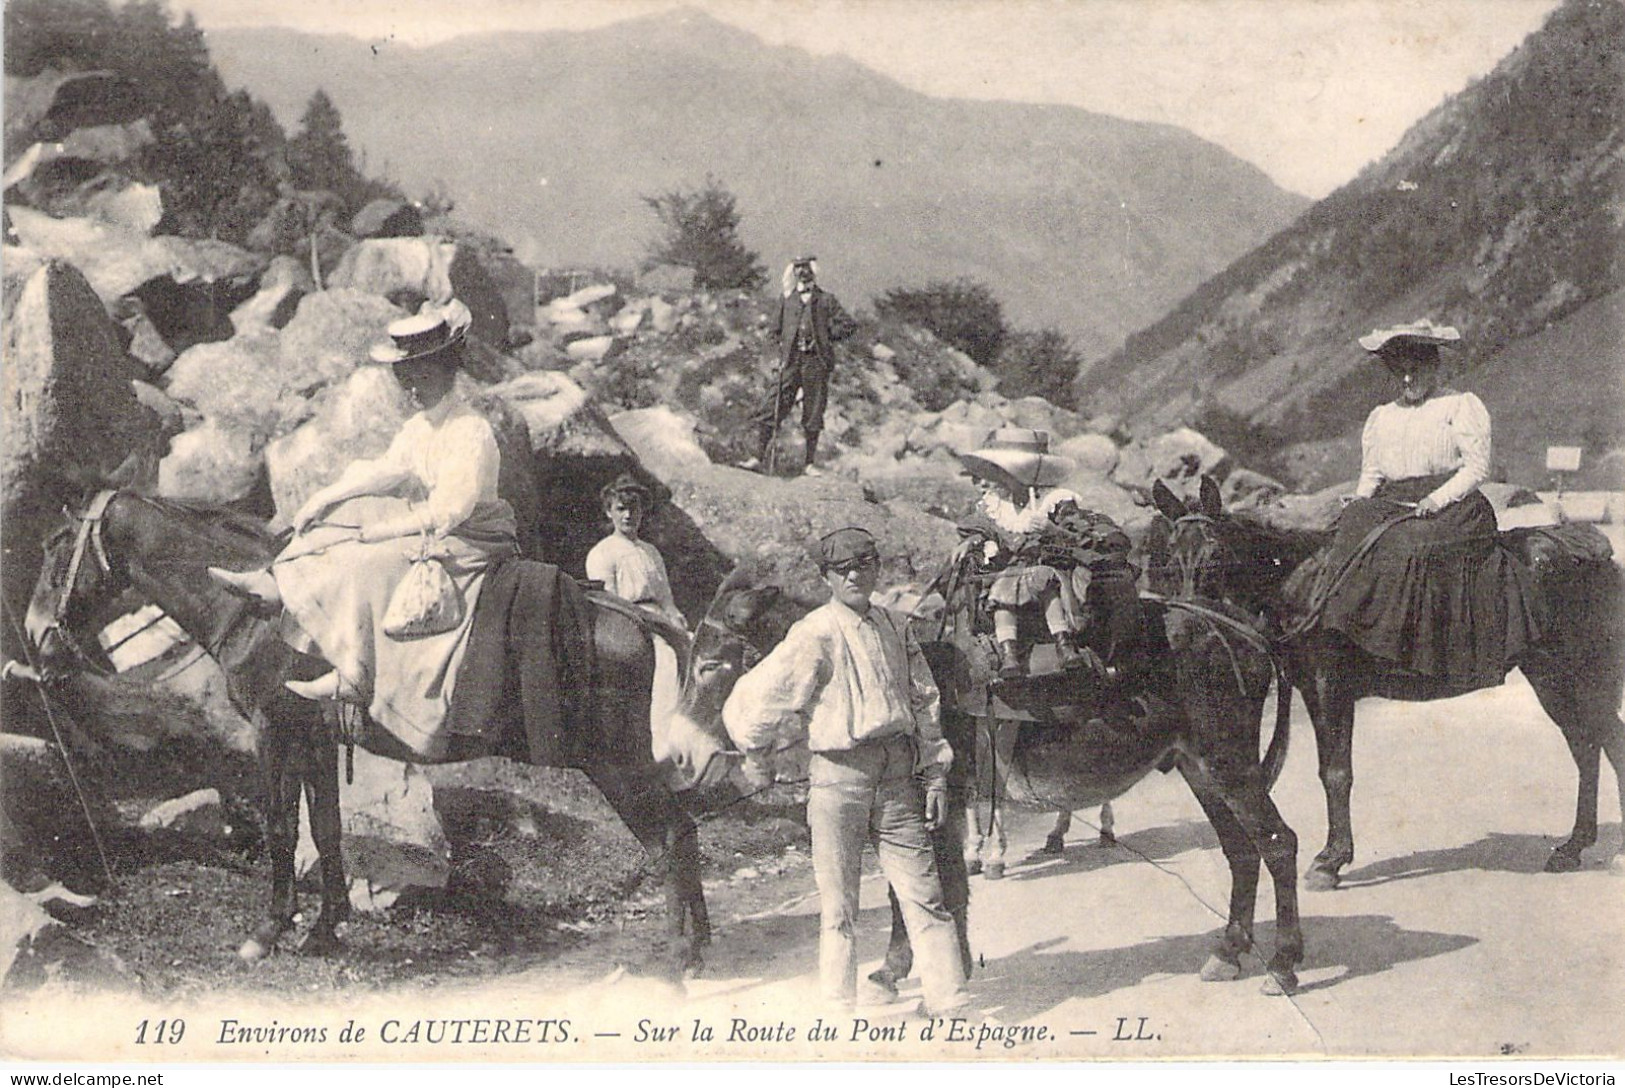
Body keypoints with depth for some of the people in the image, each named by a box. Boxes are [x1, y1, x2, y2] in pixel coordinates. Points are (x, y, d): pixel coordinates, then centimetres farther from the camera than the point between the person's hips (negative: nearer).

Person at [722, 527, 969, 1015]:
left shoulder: (895, 627, 10)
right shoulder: (816, 634, -7)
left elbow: (924, 704, 15)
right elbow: (754, 700, -5)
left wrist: (934, 774, 11)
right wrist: (756, 755, 8)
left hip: (897, 774, 4)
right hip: (838, 775, -4)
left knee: (924, 894, 2)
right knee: (839, 905, 4)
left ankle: (949, 1003, 9)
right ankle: (839, 1009, 16)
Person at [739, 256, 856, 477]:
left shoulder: (826, 300, 7)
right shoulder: (786, 299, 13)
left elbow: (849, 326, 4)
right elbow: (776, 329, 23)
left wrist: (824, 338, -2)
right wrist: (784, 345, 10)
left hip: (816, 362, -1)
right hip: (791, 361, 1)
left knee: (813, 415, 2)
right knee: (774, 408, -5)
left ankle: (809, 463, 9)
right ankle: (760, 457, -1)